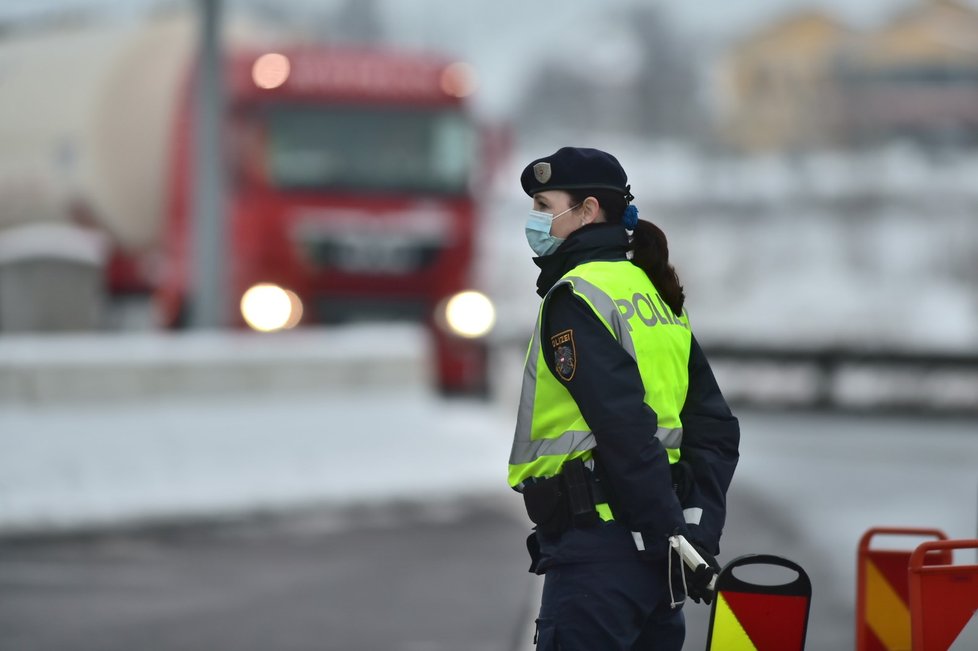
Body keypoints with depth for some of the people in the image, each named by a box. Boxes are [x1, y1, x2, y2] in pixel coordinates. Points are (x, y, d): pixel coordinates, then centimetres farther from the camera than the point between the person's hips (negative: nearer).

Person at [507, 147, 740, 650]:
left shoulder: (576, 296, -10)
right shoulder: (653, 296, 18)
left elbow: (625, 428, -20)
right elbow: (715, 428, 14)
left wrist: (669, 535, -18)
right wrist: (699, 529, 7)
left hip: (597, 550, -9)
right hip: (651, 550, 9)